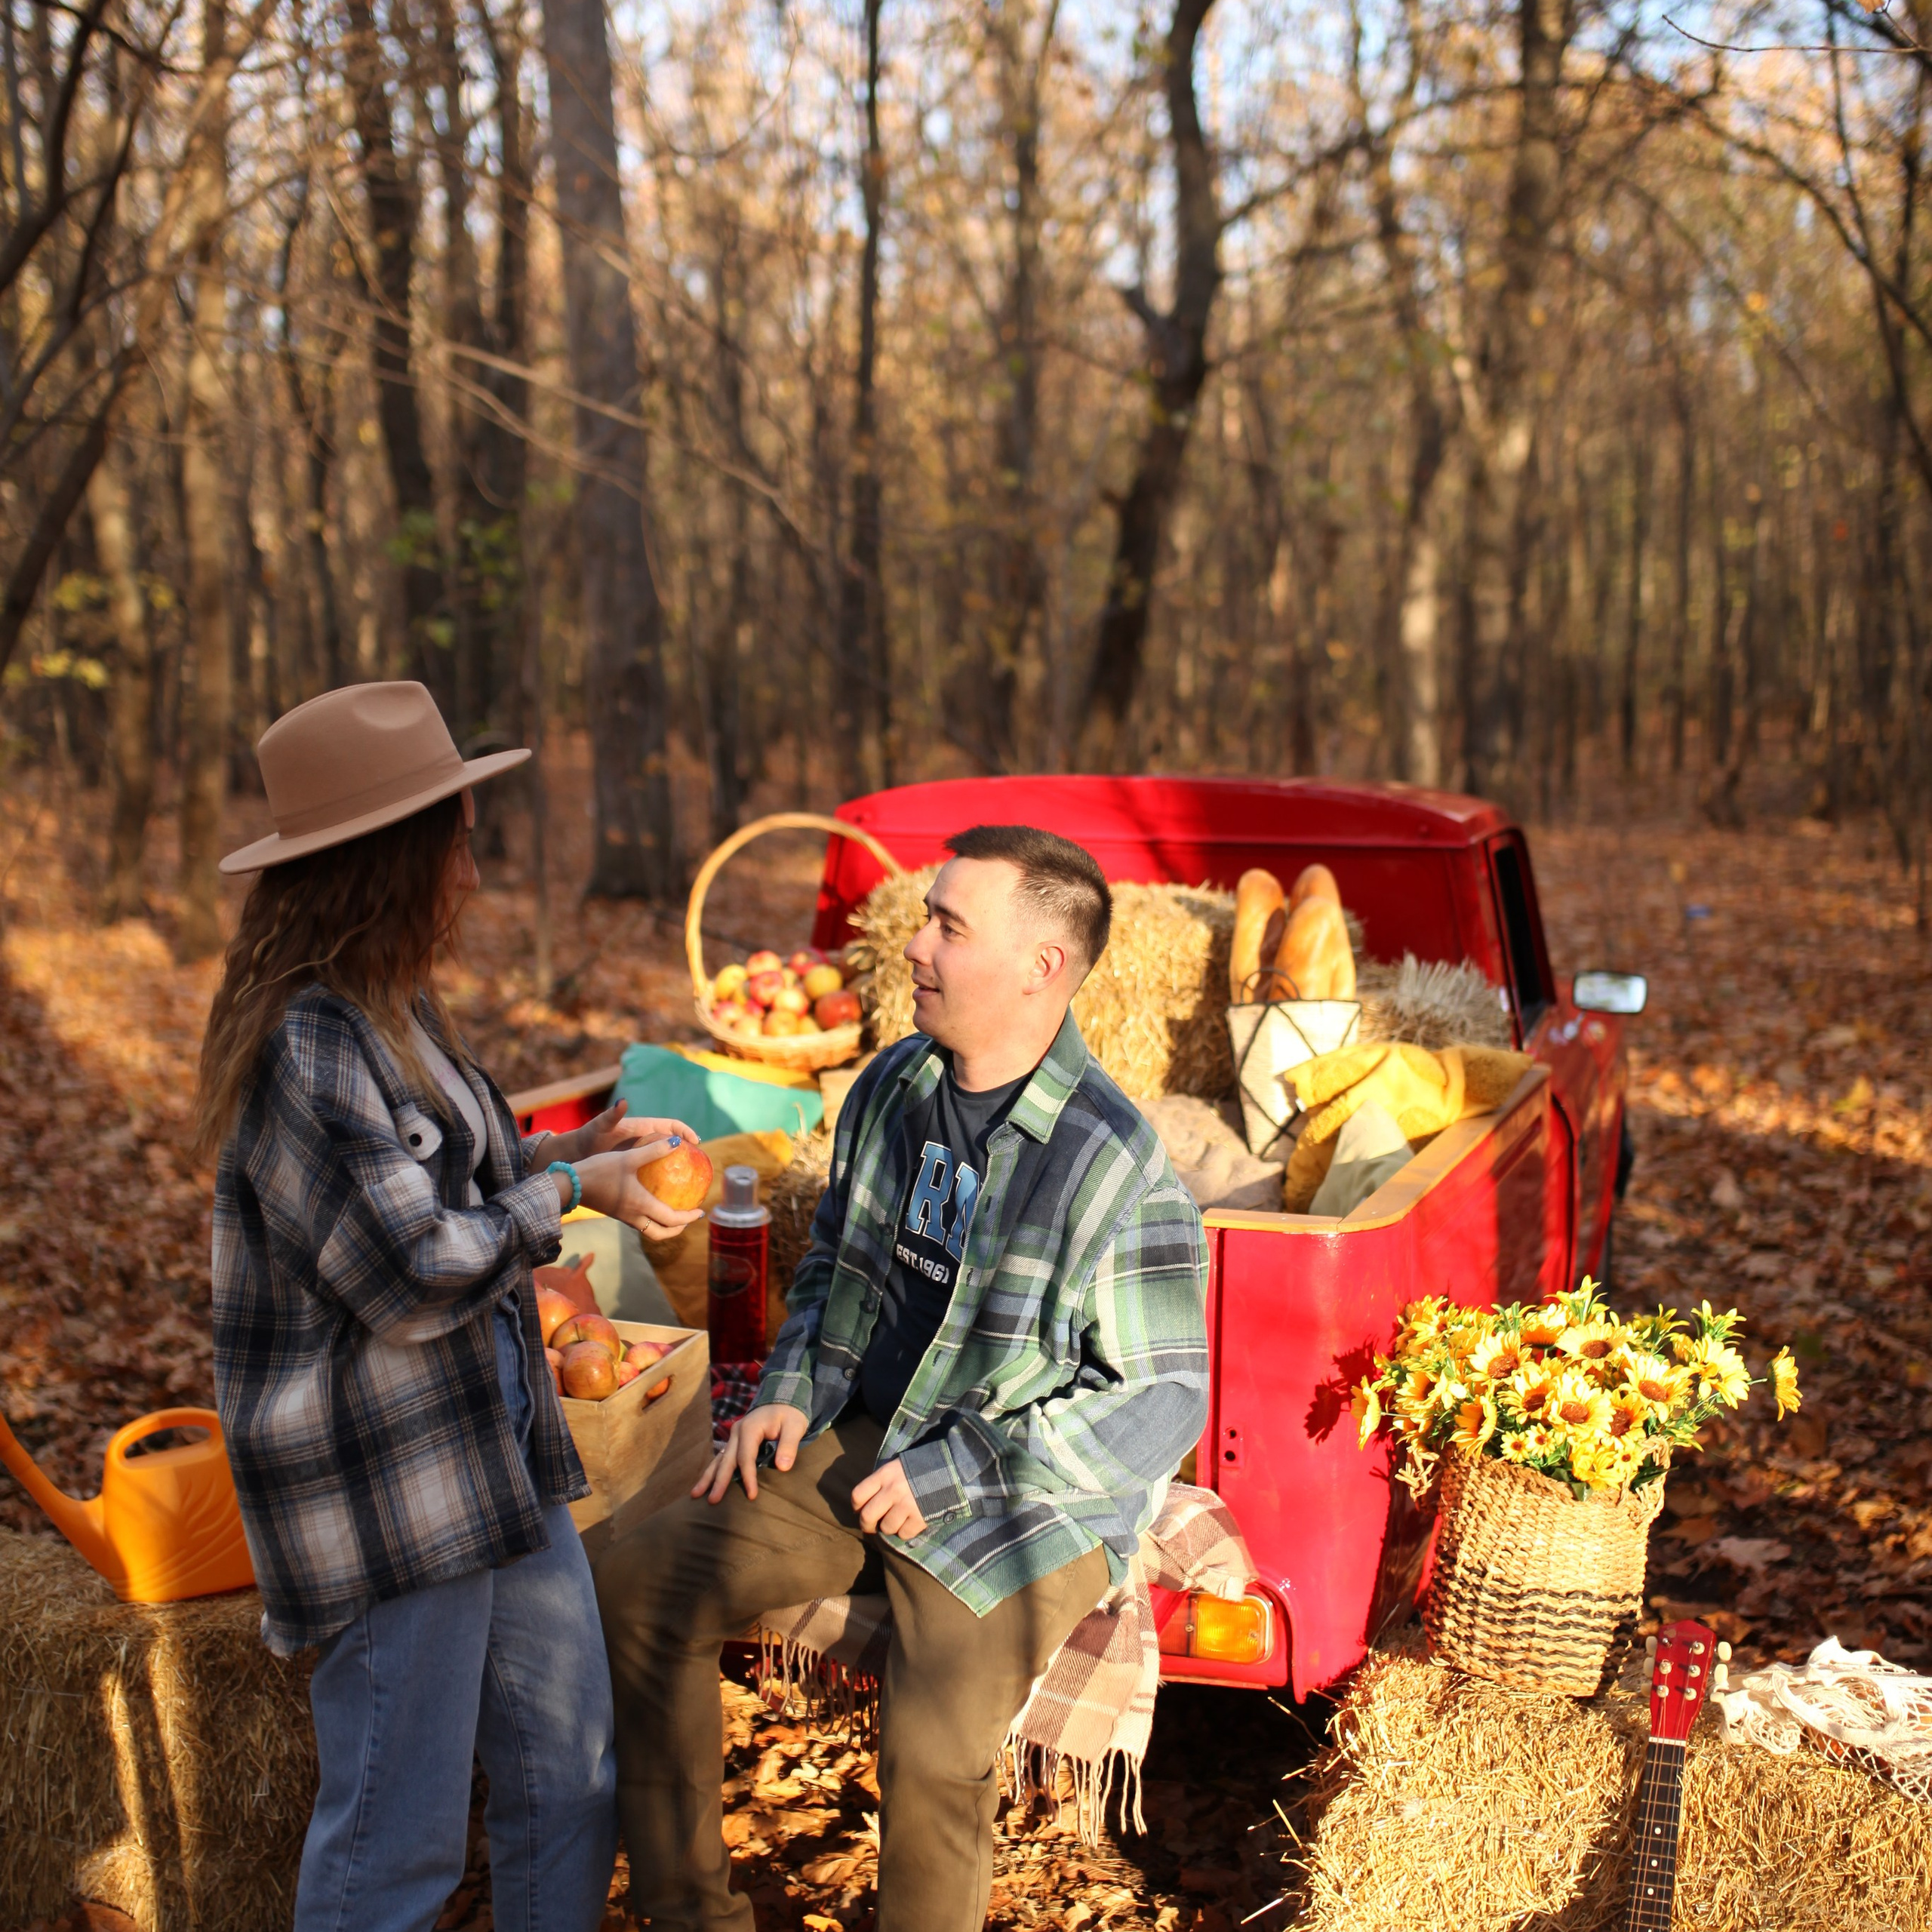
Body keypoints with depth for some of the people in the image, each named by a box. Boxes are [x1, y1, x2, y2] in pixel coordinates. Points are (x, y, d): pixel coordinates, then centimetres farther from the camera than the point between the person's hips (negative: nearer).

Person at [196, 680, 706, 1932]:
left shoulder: (395, 1009, 9)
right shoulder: (306, 1045, -22)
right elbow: (415, 1273, -22)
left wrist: (585, 1146, 5)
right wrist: (573, 1188, -10)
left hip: (496, 1451, 9)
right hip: (387, 1497, -9)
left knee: (572, 1778, 17)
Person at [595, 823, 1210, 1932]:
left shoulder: (1117, 1166, -21)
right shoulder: (893, 1086, 2)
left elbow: (1163, 1405, -17)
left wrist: (951, 1475, -18)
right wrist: (791, 1391, 2)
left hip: (1026, 1505, -7)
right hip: (861, 1444, 7)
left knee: (933, 1757, -23)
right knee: (639, 1588, -3)